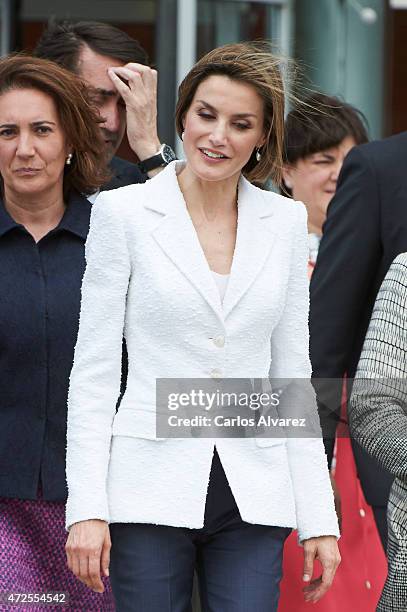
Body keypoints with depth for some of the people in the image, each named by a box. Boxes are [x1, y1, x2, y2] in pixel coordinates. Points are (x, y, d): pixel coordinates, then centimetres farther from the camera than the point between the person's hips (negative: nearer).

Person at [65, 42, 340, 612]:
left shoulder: (285, 221, 9)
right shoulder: (124, 212, -1)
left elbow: (292, 373, 12)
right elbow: (94, 368, -2)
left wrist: (318, 516, 6)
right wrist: (87, 507, -9)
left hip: (254, 500, 3)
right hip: (152, 491, -2)